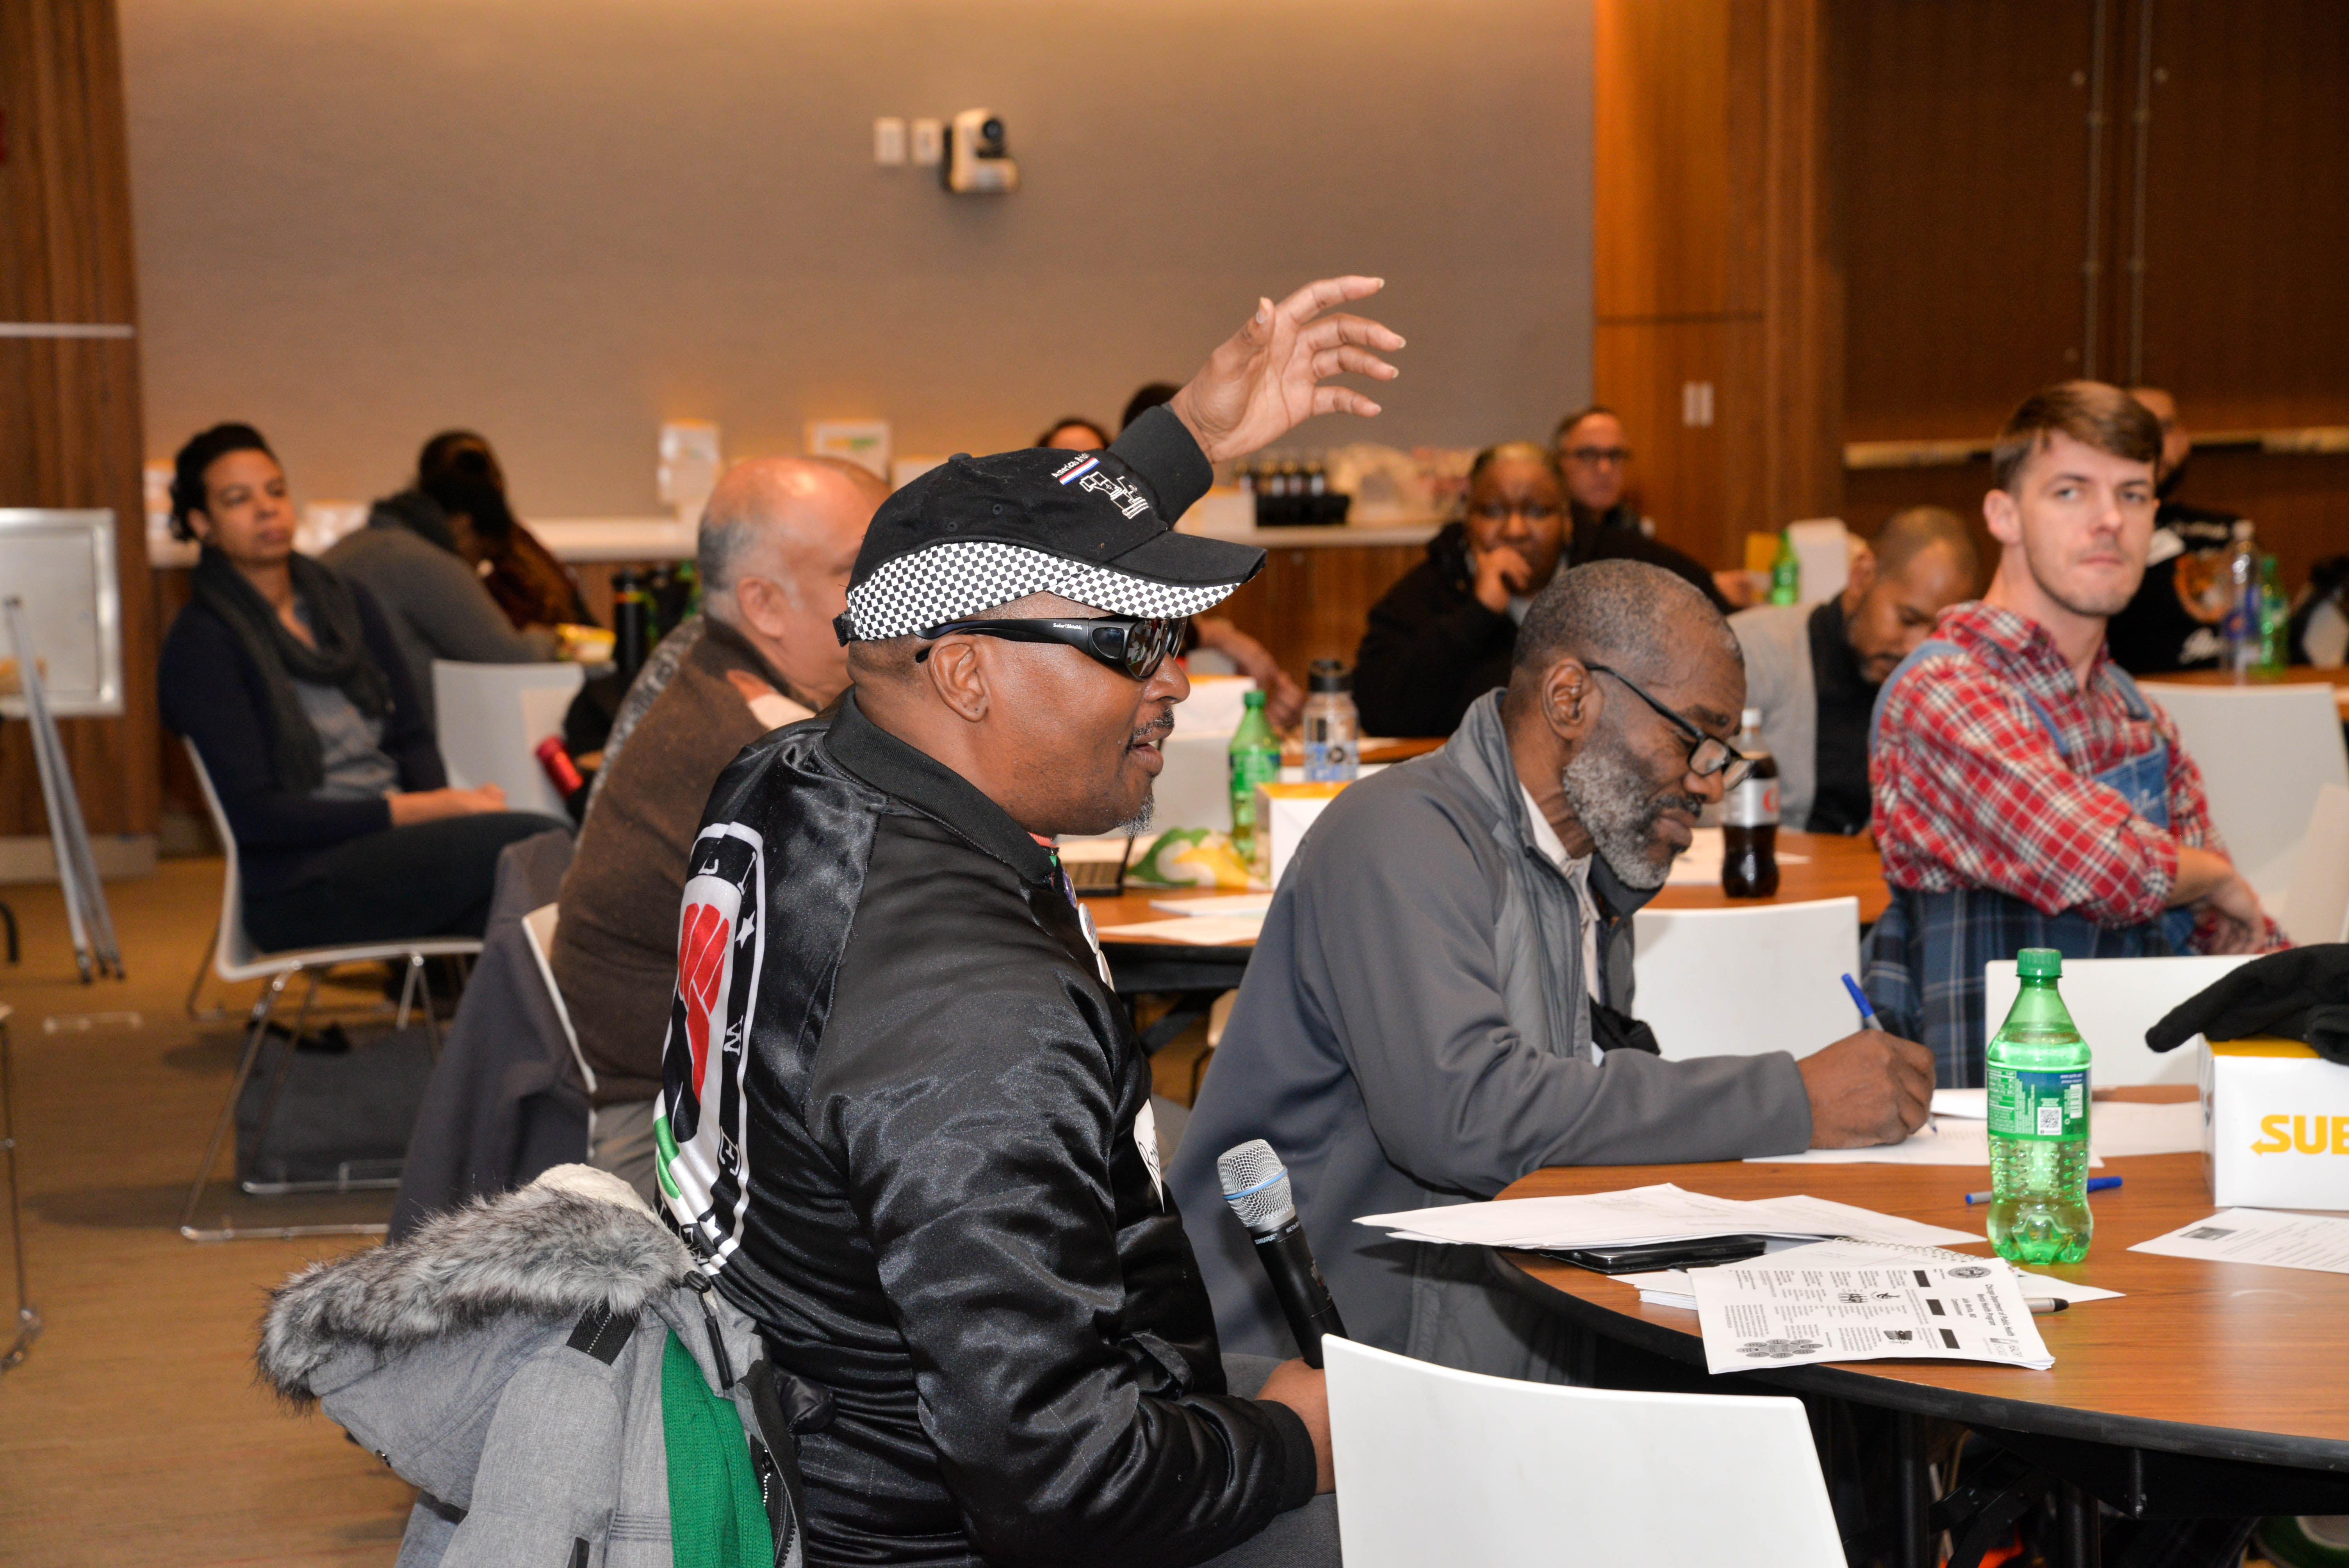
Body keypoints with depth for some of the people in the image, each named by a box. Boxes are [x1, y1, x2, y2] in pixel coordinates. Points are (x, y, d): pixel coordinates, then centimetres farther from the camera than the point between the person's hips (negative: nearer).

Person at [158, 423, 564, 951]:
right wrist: (426, 810, -16)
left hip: (397, 843, 6)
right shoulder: (201, 643, -3)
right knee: (537, 842, -30)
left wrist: (442, 805, -6)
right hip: (303, 884, -6)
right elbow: (254, 814, -11)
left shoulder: (347, 604, 18)